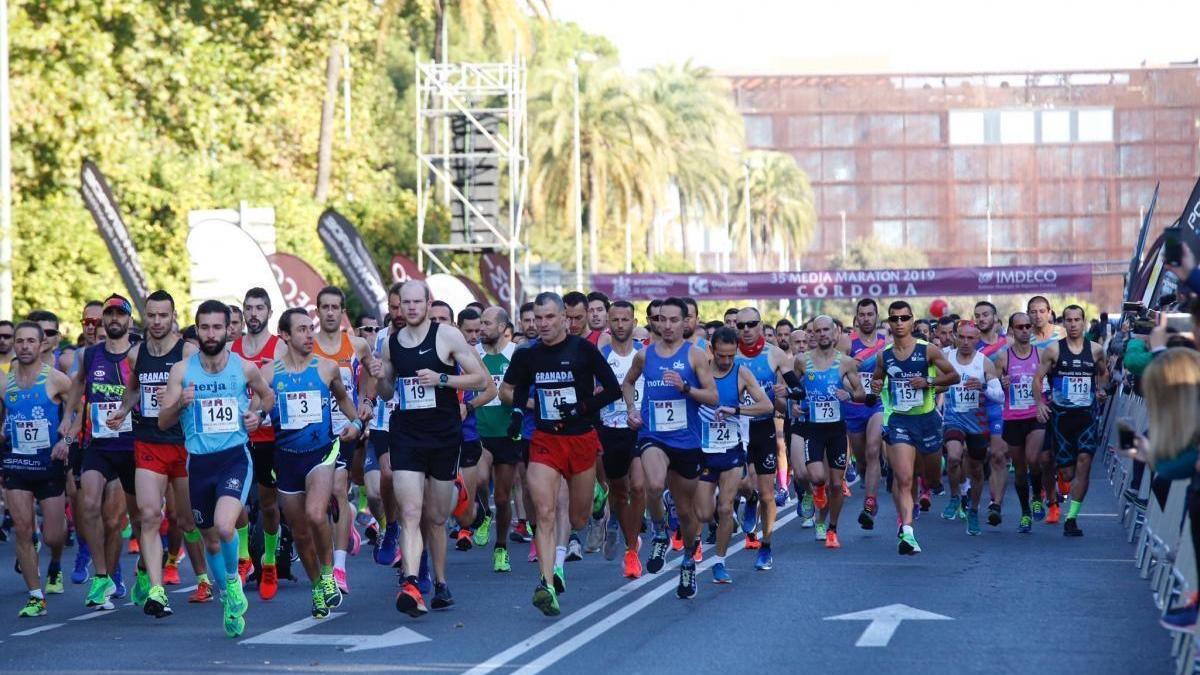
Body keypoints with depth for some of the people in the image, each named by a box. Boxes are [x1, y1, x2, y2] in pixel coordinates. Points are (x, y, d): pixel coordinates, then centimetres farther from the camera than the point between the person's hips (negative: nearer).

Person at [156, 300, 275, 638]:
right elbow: (162, 422, 1)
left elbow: (267, 394, 21)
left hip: (235, 457, -2)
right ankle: (228, 600, 34)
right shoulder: (182, 370, -1)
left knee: (225, 526, -26)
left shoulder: (244, 368, 0)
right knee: (210, 540, 12)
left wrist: (258, 413, 1)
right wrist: (180, 403, -19)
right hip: (199, 461, 2)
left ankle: (233, 580, 3)